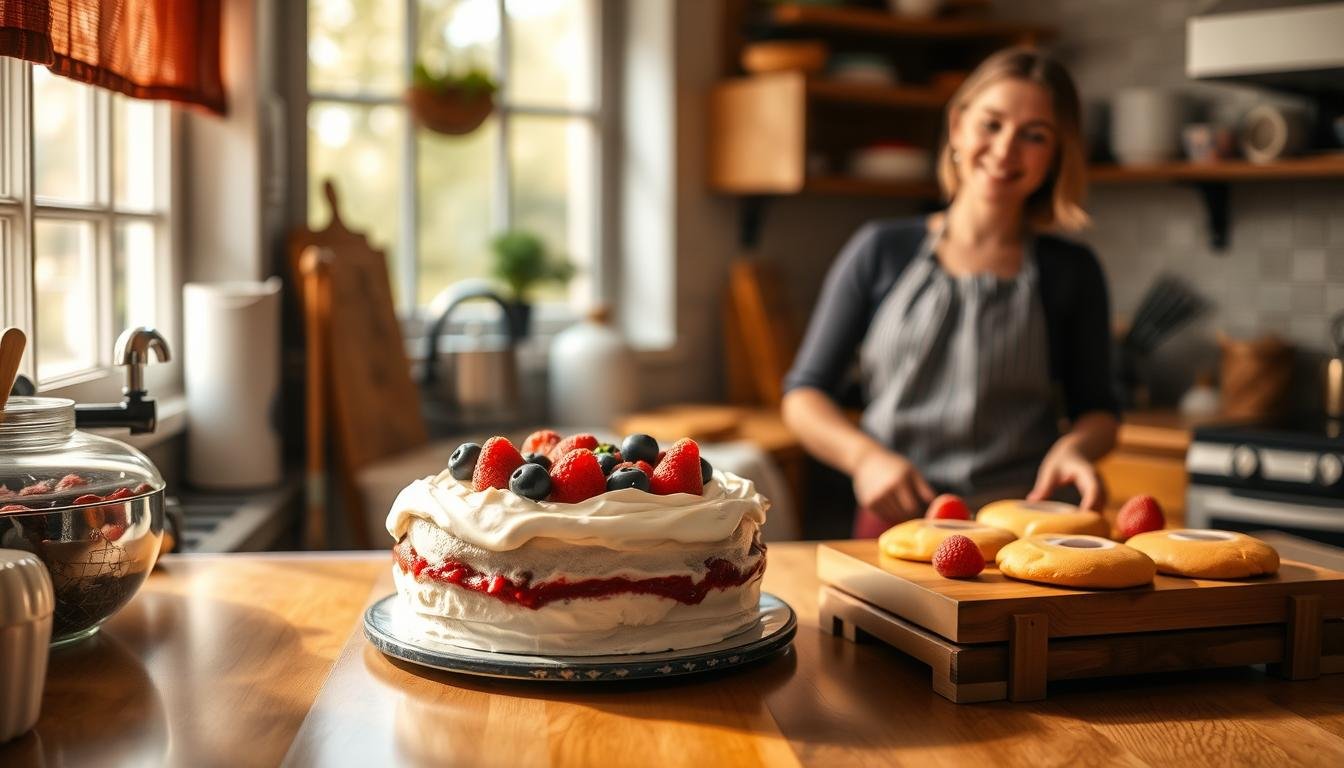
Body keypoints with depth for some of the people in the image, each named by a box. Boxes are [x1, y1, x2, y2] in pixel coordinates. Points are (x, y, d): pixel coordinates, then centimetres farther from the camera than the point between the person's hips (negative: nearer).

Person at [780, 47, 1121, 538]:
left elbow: (1097, 409, 19)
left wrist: (1076, 445, -4)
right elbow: (804, 395, 10)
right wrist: (867, 456, -9)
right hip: (894, 526, 0)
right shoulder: (881, 251, 8)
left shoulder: (1070, 273, 10)